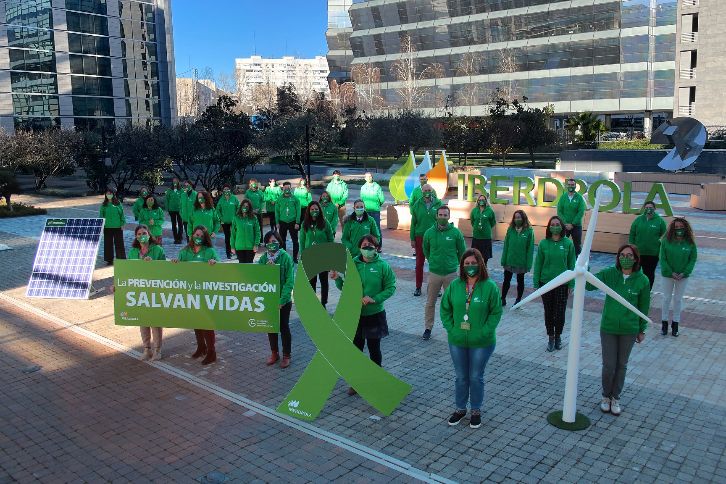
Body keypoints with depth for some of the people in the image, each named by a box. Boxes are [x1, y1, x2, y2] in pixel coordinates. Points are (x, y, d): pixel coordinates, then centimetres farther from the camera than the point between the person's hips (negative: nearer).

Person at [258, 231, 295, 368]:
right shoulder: (263, 258, 0)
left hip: (283, 301, -4)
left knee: (284, 327, 7)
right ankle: (274, 353, 30)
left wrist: (282, 300, -18)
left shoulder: (286, 257, -11)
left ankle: (286, 355, 21)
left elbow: (289, 281, -13)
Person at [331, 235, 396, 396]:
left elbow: (390, 288, -9)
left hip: (374, 315, -2)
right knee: (356, 348, 12)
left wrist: (374, 299, -20)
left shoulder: (382, 266, -10)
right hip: (355, 314, 2)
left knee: (374, 348, 12)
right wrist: (337, 279, -16)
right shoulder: (353, 264, -2)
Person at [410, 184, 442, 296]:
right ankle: (418, 287, 19)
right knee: (419, 263, 8)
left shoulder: (438, 204, -2)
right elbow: (413, 222, 3)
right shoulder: (417, 205, 0)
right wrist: (412, 239, 0)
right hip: (420, 237, 1)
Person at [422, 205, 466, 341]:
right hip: (434, 273, 1)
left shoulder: (456, 233, -7)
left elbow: (462, 251, 6)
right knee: (430, 303, 8)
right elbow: (425, 250, 14)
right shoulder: (429, 232, -3)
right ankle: (428, 328, 22)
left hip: (451, 273, -1)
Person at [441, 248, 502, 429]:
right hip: (457, 342, 3)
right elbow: (445, 309, 4)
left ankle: (476, 411, 31)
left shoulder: (490, 286, -11)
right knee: (461, 377, 16)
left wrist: (484, 332, -14)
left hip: (481, 343, -2)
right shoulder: (455, 285, -3)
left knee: (476, 378, 11)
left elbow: (496, 312, -8)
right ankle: (460, 408, 35)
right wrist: (451, 329, -5)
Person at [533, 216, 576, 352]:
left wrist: (571, 284, -2)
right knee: (548, 312, 9)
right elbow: (538, 264, 0)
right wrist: (536, 283, -1)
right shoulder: (544, 243, -4)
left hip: (562, 283, -1)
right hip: (546, 283, 1)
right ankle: (551, 338, 25)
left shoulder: (568, 243, -5)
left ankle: (558, 336, 29)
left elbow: (571, 265, -1)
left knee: (560, 312, 7)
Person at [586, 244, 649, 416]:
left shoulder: (642, 280, -8)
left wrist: (642, 330, 8)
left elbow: (644, 307, 1)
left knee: (621, 365, 14)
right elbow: (589, 284, -20)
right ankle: (606, 396, 28)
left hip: (629, 330, 0)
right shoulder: (609, 273, -8)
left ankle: (615, 398, 32)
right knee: (609, 365, 5)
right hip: (608, 328, 0)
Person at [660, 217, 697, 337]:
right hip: (668, 274, -1)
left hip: (683, 276, 1)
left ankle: (675, 324, 23)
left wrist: (684, 273, -12)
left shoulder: (690, 243, -7)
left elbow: (693, 259, -2)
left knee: (678, 299, 11)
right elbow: (663, 258, -8)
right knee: (667, 298, 9)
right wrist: (671, 272, -14)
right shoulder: (666, 241, -10)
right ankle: (664, 322, 21)